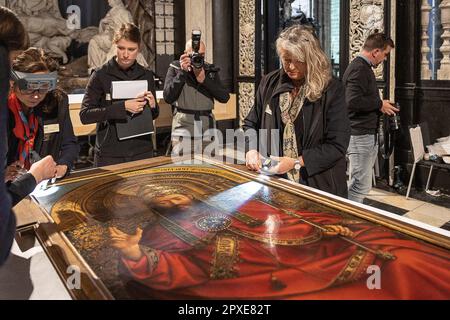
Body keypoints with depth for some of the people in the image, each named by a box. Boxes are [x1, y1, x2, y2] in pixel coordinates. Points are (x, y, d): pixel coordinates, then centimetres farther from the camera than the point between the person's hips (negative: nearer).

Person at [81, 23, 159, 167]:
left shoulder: (147, 75, 3)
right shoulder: (101, 75, -6)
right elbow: (84, 115, -14)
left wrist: (153, 106, -8)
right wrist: (122, 107, -22)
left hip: (142, 152, 3)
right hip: (109, 155, -3)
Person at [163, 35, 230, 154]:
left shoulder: (211, 70, 10)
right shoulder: (175, 68, 4)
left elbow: (225, 97, -1)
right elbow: (168, 98, -9)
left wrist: (204, 79, -10)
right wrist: (183, 72, -14)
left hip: (207, 129, 2)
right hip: (183, 130, -2)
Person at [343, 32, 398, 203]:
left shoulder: (363, 67, 18)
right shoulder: (359, 69, -15)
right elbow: (353, 101, -28)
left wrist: (380, 106, 13)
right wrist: (379, 104, -15)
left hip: (368, 134, 11)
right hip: (360, 136, -11)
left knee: (361, 184, 16)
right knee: (361, 186, -7)